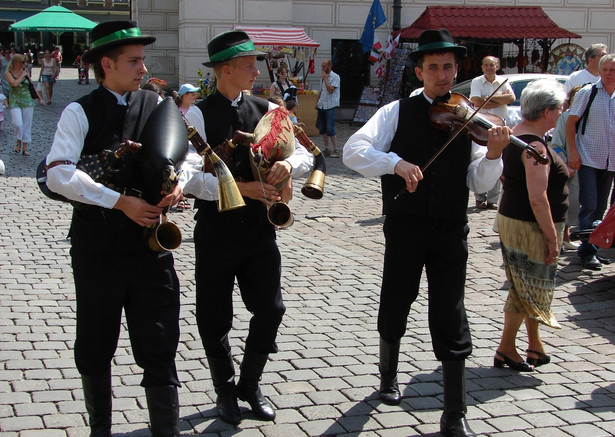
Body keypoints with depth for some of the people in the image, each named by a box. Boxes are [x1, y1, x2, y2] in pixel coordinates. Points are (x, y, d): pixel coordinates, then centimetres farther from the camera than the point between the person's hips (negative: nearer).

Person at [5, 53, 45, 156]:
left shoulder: (25, 71, 5)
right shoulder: (8, 73, -5)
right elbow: (14, 84, -23)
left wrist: (39, 98, 16)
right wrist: (22, 75, -11)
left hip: (28, 101, 3)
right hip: (15, 102, -3)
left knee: (27, 125, 4)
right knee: (18, 124, -17)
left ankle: (25, 148, 13)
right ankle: (19, 142, 11)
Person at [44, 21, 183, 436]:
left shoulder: (157, 105, 8)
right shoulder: (80, 112, -5)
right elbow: (58, 174, -18)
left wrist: (179, 180, -14)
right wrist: (121, 201, -22)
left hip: (151, 242, 2)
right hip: (97, 247, -2)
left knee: (159, 349, 3)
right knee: (94, 349, 13)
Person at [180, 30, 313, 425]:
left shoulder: (267, 110, 5)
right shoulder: (198, 115, -9)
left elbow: (306, 156, 4)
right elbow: (190, 176, -19)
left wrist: (289, 164, -19)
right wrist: (241, 188, -27)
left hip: (260, 229, 4)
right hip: (216, 230, -3)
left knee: (270, 309, 4)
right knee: (215, 317, 8)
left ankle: (250, 384, 27)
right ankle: (225, 390, 30)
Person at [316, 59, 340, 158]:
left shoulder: (335, 77, -8)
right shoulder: (323, 77, 15)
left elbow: (331, 90, -19)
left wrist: (325, 78, -14)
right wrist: (318, 102, 15)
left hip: (330, 106, -7)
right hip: (322, 106, 8)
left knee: (330, 129, -12)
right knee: (322, 129, 7)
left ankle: (336, 150, -8)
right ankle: (326, 150, 14)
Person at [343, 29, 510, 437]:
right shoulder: (398, 112, 0)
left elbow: (479, 183, 0)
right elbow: (354, 150, -14)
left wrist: (493, 154, -19)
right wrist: (396, 162, -29)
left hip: (451, 231, 1)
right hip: (405, 226, 0)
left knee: (452, 320, 1)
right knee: (395, 306, 16)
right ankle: (389, 375, 44)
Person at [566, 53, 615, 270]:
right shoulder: (587, 93, -4)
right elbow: (571, 122, -5)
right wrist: (573, 152, -12)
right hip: (588, 158, -4)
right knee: (589, 205, -8)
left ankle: (593, 247, 20)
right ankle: (588, 251, -3)